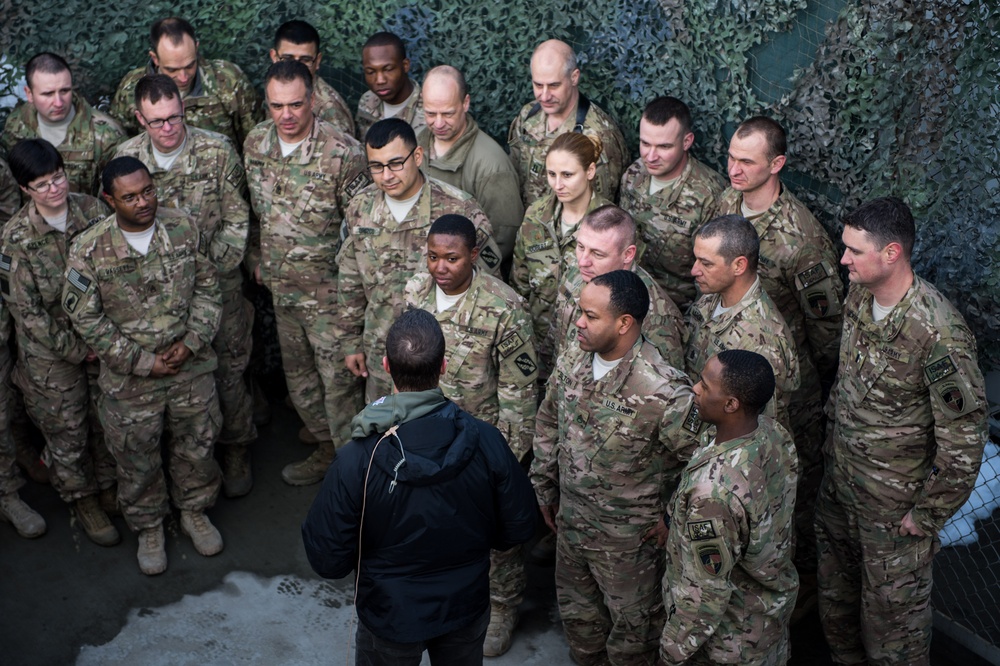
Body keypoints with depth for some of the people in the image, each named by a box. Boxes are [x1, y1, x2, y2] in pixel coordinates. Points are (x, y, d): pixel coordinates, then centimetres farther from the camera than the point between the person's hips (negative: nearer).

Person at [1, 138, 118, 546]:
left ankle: (109, 487, 43)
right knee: (66, 432, 12)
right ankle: (83, 500, 35)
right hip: (51, 354, -3)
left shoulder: (93, 210, -10)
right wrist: (77, 350, -12)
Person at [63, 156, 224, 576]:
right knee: (137, 458, 13)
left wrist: (192, 341, -11)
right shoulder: (88, 250, -16)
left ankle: (195, 511, 43)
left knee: (196, 443, 18)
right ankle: (149, 529, 36)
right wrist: (142, 361, -14)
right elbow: (85, 318, -11)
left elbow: (207, 286, 1)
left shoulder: (182, 227, -7)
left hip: (190, 364, 3)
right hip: (130, 375, -2)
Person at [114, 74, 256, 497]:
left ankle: (236, 451, 26)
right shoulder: (126, 158, -5)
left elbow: (236, 220, -6)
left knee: (228, 368, 6)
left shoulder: (217, 151, -11)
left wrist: (213, 271, -12)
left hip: (218, 281, -1)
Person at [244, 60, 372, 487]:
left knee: (338, 379, -1)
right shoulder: (256, 143, -1)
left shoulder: (342, 152, -20)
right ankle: (326, 450, 39)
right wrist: (255, 257, 14)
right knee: (298, 375, 19)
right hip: (280, 286, 6)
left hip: (327, 287, -6)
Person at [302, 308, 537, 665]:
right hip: (467, 609, 2)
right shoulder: (486, 441, -24)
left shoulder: (357, 461, -30)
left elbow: (327, 560, -20)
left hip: (390, 618, -2)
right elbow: (519, 528, -10)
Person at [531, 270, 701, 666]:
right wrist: (545, 490, 14)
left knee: (631, 631, 16)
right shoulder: (570, 365, -7)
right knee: (577, 617, 27)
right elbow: (547, 425, 10)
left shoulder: (664, 392, -29)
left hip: (629, 539, -6)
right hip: (570, 524, 6)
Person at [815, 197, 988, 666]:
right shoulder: (859, 298, -6)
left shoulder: (938, 333, -30)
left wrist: (927, 515, -17)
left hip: (894, 502, -7)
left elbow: (965, 437, -24)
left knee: (891, 610, 11)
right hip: (839, 481, 7)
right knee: (835, 592, 24)